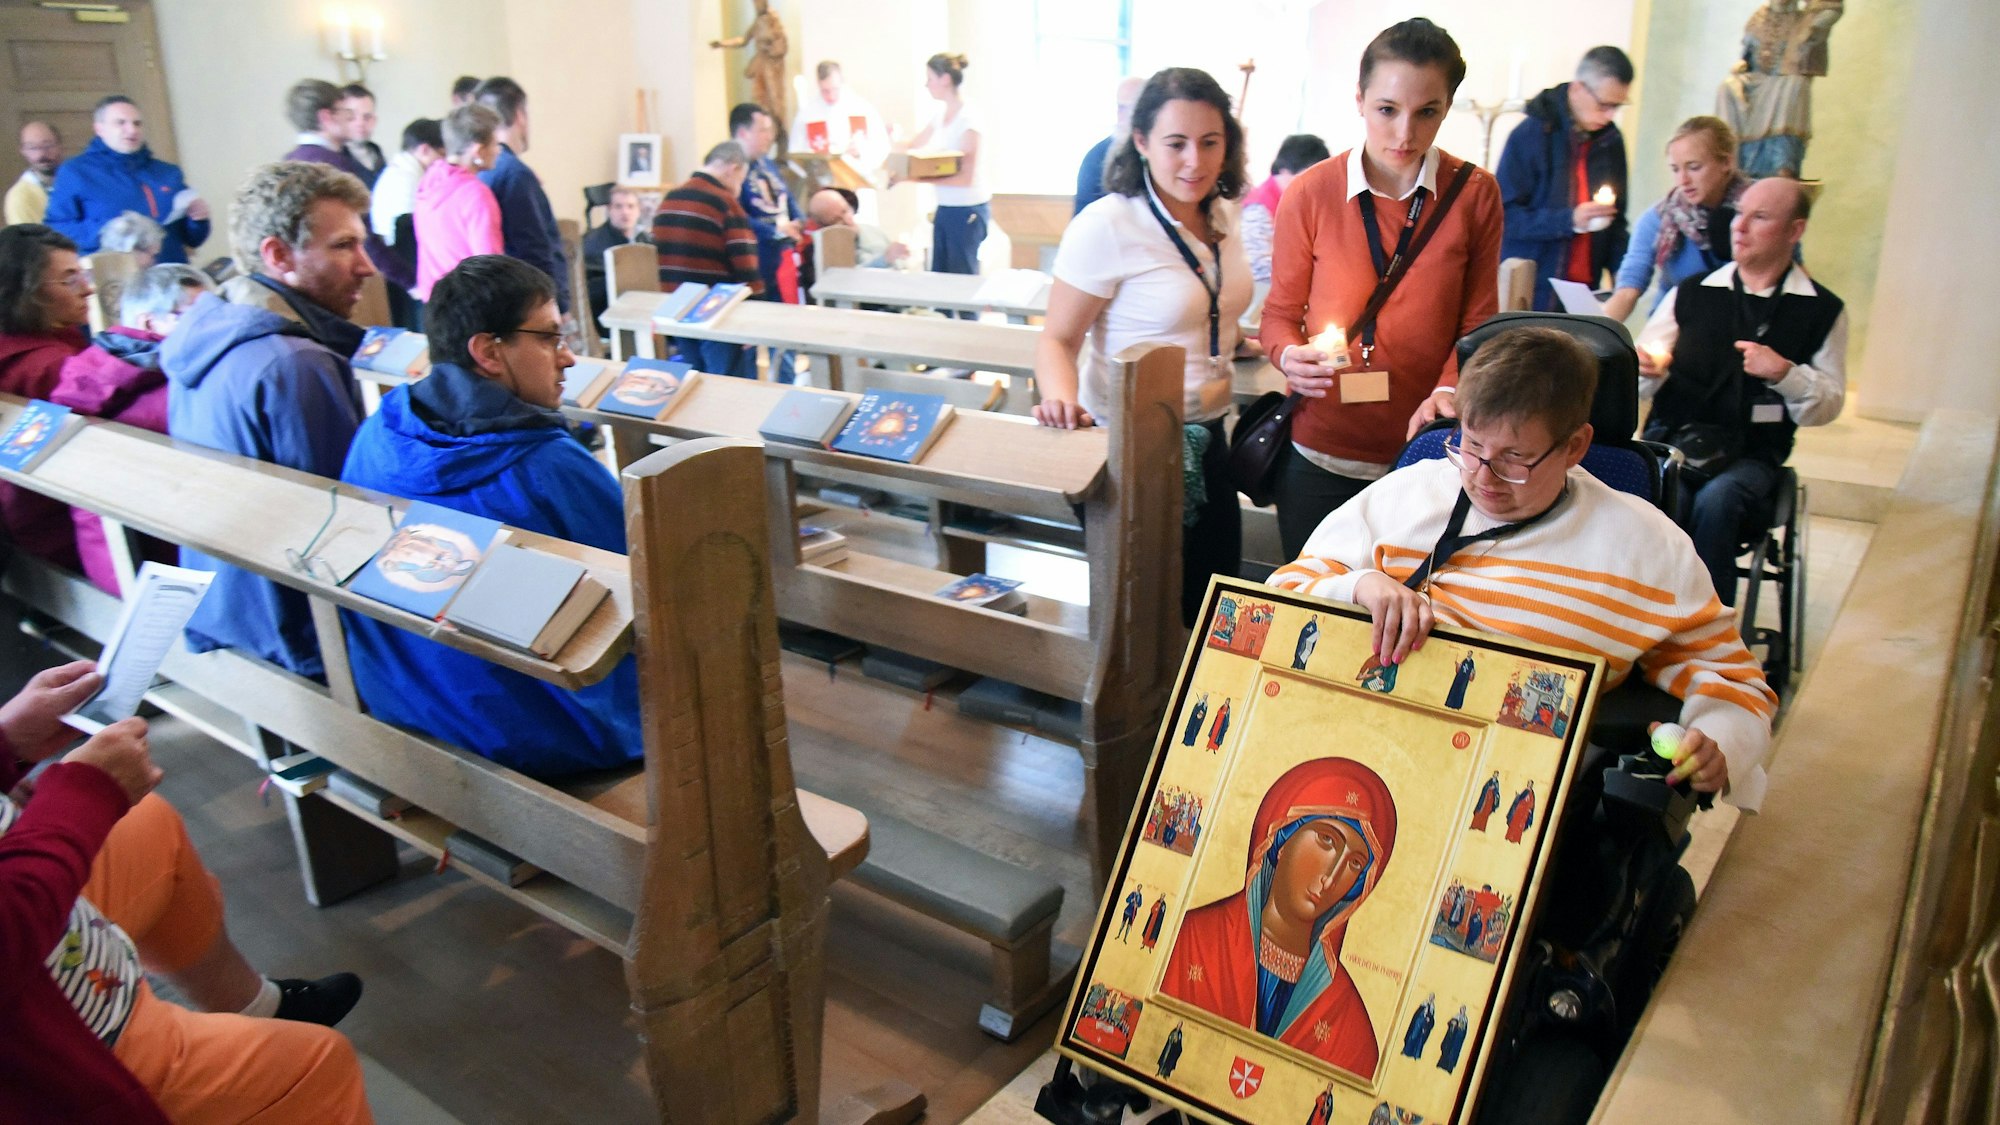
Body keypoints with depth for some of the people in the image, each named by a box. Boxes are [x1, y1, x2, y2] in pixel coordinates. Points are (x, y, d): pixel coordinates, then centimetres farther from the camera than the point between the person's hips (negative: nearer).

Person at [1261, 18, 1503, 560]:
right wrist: (1291, 357, -17)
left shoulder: (1475, 195, 0)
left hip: (1424, 452, 1)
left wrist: (1447, 391, -17)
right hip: (1319, 455, 0)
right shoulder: (1309, 193, -3)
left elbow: (1477, 322, 1)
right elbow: (1280, 314, 4)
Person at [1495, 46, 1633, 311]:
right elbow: (1505, 216, -11)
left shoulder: (1610, 140, 9)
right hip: (1529, 291, -5)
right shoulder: (1531, 135, -7)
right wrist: (1569, 220, -20)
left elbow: (1616, 220, 17)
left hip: (1584, 294, 5)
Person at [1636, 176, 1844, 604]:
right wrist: (1647, 370, -15)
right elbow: (1643, 384, 8)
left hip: (1752, 453, -1)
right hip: (1674, 439, 1)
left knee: (1716, 501, -33)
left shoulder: (1821, 310, 8)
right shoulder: (1691, 294, 11)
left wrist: (1784, 373, -13)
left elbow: (1828, 406, 5)